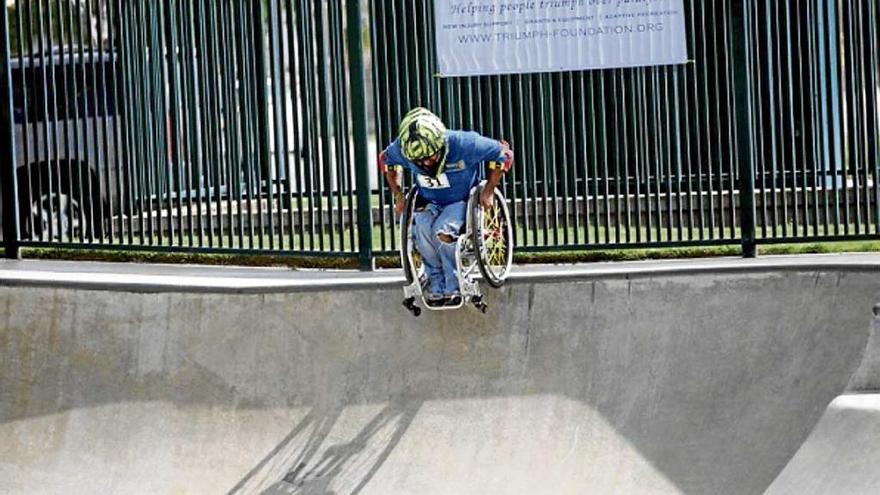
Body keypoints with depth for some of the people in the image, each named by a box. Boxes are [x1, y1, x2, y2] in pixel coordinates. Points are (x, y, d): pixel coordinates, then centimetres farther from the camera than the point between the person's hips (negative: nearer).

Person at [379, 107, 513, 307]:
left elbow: (503, 154, -13)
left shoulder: (463, 144, -28)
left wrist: (488, 191, -12)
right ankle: (436, 284, -16)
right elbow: (386, 160, 7)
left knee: (443, 232, -32)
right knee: (421, 227, -30)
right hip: (429, 204, 3)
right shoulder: (401, 150, -20)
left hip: (460, 202, -3)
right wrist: (398, 195, 2)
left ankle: (453, 288, -16)